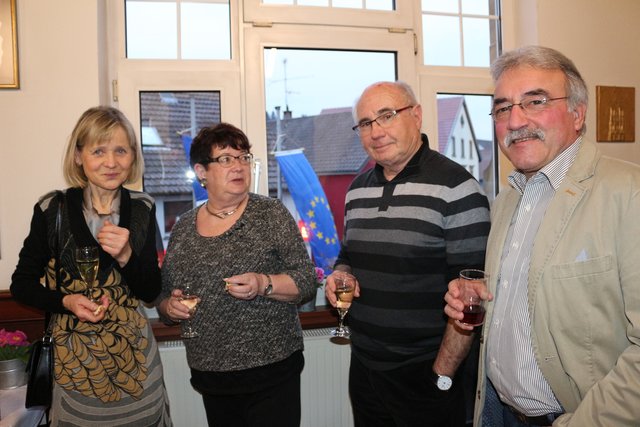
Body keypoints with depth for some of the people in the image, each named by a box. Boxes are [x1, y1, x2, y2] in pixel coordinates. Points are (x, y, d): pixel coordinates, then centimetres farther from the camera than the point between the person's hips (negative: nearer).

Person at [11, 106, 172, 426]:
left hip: (133, 354, 2)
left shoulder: (142, 210, -3)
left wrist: (125, 255, -20)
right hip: (73, 357, -1)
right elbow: (21, 285, 2)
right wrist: (66, 301, -16)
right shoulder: (52, 210, -8)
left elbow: (151, 292, -2)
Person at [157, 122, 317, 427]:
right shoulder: (183, 228, 4)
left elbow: (307, 282, -7)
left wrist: (264, 284, -23)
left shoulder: (271, 214, -5)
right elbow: (165, 296, 14)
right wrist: (170, 308, -7)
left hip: (271, 371, -3)